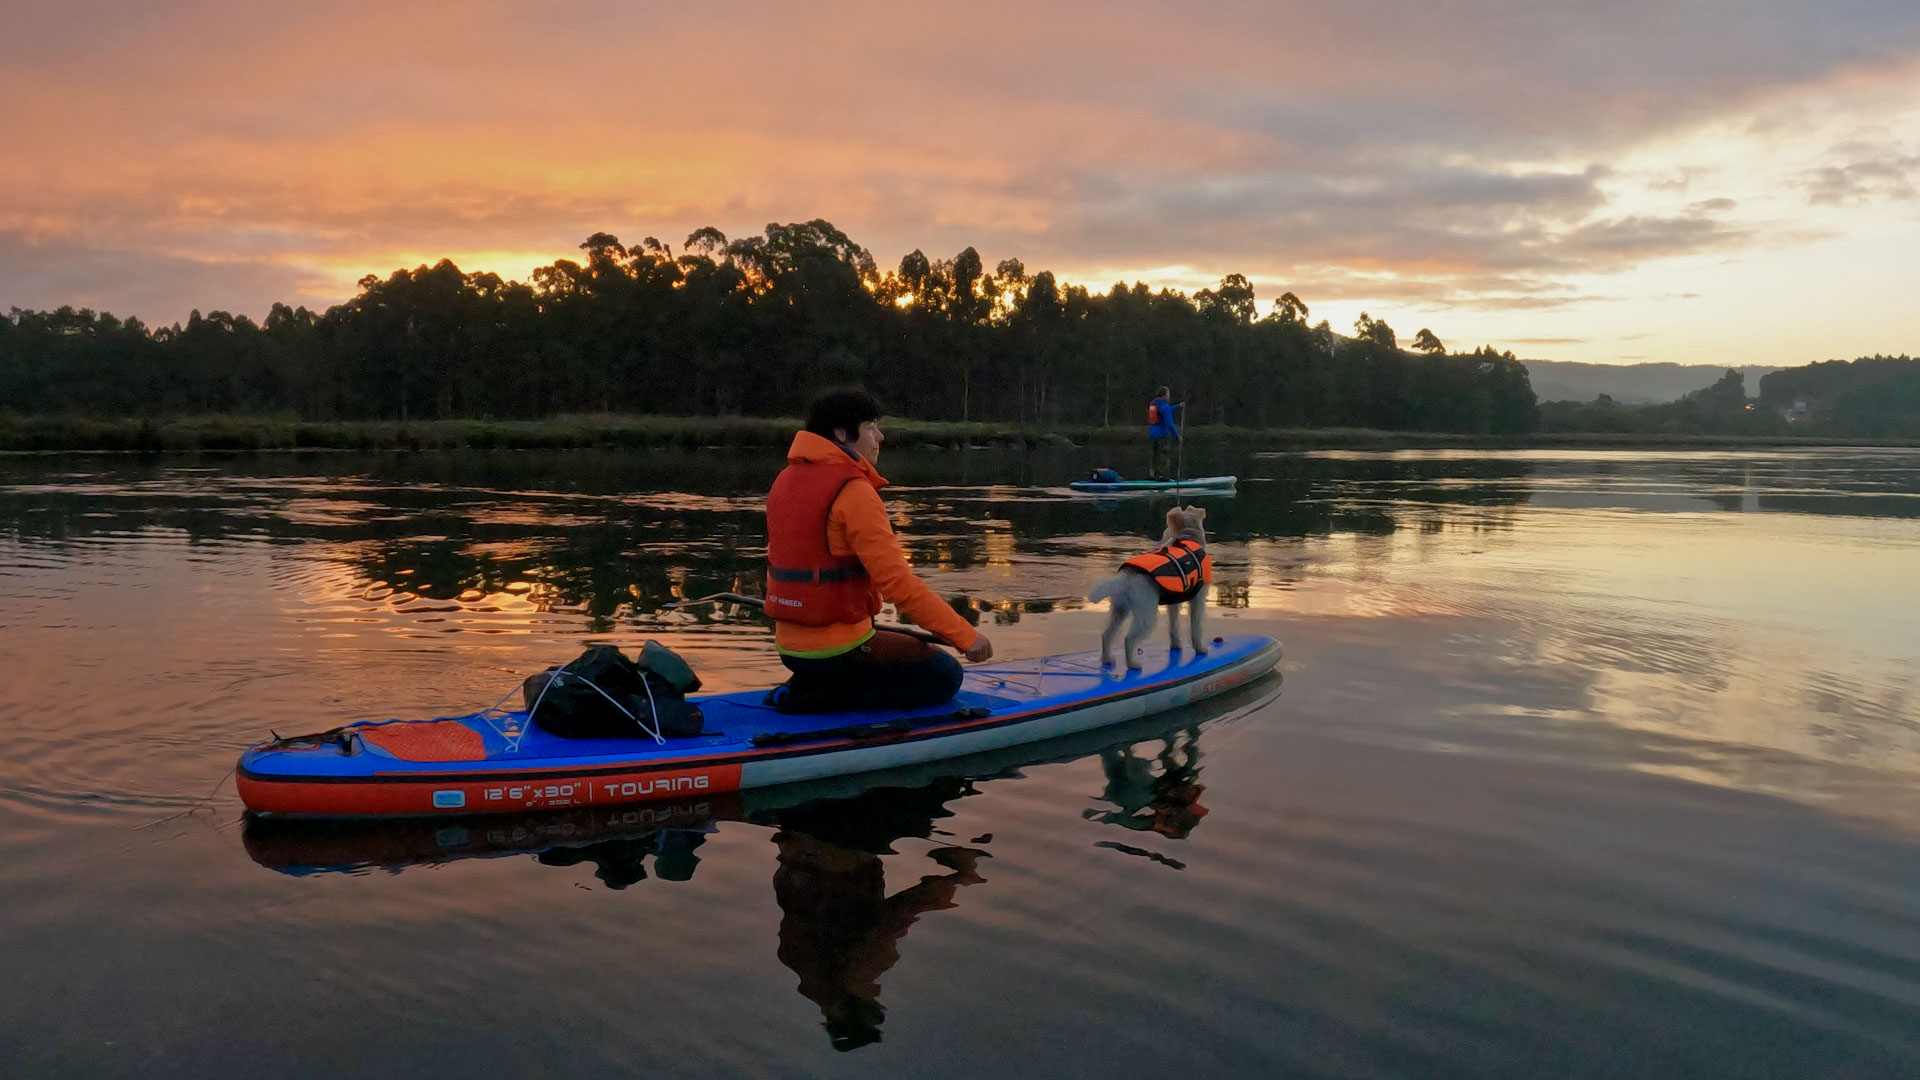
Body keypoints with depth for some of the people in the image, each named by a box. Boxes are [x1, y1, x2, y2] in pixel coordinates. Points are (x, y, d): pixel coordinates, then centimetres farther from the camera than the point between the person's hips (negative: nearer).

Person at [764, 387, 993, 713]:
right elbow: (897, 581, -23)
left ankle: (811, 688, 9)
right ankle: (820, 699, -6)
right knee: (945, 676, 3)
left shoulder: (786, 481, 9)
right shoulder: (853, 490, -18)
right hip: (837, 647, -9)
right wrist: (965, 635, -17)